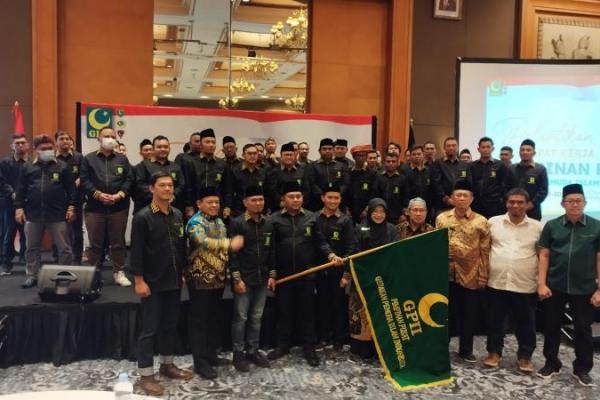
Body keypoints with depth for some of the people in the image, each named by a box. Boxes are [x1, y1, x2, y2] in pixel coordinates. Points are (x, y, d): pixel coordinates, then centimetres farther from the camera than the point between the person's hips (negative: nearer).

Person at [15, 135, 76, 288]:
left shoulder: (62, 166, 3)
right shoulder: (27, 167, 8)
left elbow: (70, 188, 2)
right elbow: (21, 189, 8)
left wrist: (71, 207, -4)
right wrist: (19, 208, 1)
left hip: (57, 214, -2)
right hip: (33, 214, 2)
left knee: (64, 248, 2)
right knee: (32, 247, 11)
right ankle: (32, 276, 23)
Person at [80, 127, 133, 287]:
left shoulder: (122, 159, 11)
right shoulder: (88, 159, 7)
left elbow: (129, 179, 3)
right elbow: (84, 180, -2)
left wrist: (120, 195, -12)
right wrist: (98, 194, -14)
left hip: (119, 207, 1)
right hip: (95, 207, -1)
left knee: (118, 242, 7)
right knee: (95, 242, 6)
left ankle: (119, 272, 16)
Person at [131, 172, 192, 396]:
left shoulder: (178, 215, 6)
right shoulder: (143, 217, -12)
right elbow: (136, 252, -13)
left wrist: (183, 273, 12)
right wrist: (139, 281, -16)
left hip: (174, 281, 6)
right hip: (152, 283, -6)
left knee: (171, 325, 16)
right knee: (149, 329, 1)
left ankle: (167, 365, 32)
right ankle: (145, 376, 11)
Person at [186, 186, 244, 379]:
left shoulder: (219, 221, 12)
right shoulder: (195, 222, -13)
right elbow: (204, 242, -33)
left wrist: (226, 273, 18)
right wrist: (230, 243, -41)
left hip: (218, 279, 8)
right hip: (200, 279, -8)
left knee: (215, 319, 15)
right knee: (200, 321, 0)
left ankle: (211, 355, 27)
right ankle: (201, 362, 7)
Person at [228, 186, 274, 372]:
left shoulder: (269, 223, 6)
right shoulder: (237, 223, -9)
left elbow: (272, 250, 10)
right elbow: (233, 253, -11)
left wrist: (272, 274, 7)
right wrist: (237, 278, -14)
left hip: (262, 278, 5)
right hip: (243, 278, -5)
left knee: (257, 317, 12)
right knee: (241, 317, 3)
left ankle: (253, 351, 24)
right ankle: (238, 354, 15)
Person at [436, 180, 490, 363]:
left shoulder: (481, 222, -2)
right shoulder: (441, 218, 3)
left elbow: (485, 252, -2)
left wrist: (483, 276, -5)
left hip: (470, 275, -1)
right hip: (446, 273, 1)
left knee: (469, 314, 8)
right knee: (445, 312, 9)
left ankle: (466, 350, 22)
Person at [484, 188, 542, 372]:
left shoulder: (537, 227, 1)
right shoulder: (493, 222, 1)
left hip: (525, 285, 0)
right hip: (496, 283, 0)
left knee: (525, 323, 10)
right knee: (495, 320, 11)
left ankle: (524, 356, 26)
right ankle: (494, 352, 27)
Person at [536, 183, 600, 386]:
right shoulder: (552, 226, -1)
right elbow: (544, 255, 1)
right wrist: (541, 283, -5)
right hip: (554, 287, 1)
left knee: (583, 329, 11)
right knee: (551, 327, 10)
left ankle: (582, 369, 26)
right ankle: (551, 363, 27)